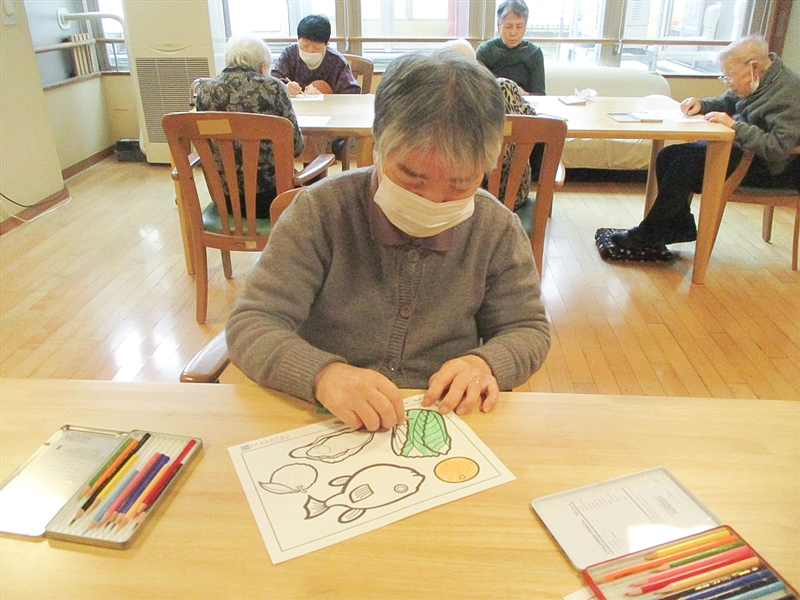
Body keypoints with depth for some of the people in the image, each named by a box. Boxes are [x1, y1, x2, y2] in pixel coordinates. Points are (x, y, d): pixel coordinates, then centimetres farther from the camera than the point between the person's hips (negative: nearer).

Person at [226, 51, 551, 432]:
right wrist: (322, 374, -31)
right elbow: (249, 326, -12)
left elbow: (528, 330, 8)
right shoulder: (321, 211, -10)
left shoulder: (498, 230, -3)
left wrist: (485, 364, -15)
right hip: (326, 426, -1)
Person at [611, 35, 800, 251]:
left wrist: (734, 125, -28)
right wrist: (701, 105, 0)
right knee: (668, 156, -1)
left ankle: (648, 236, -12)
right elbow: (726, 102, 21)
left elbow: (778, 148, -30)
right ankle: (681, 227, 7)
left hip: (770, 168, -10)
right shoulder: (759, 81, 4)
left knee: (685, 166, -23)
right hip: (741, 146, 10)